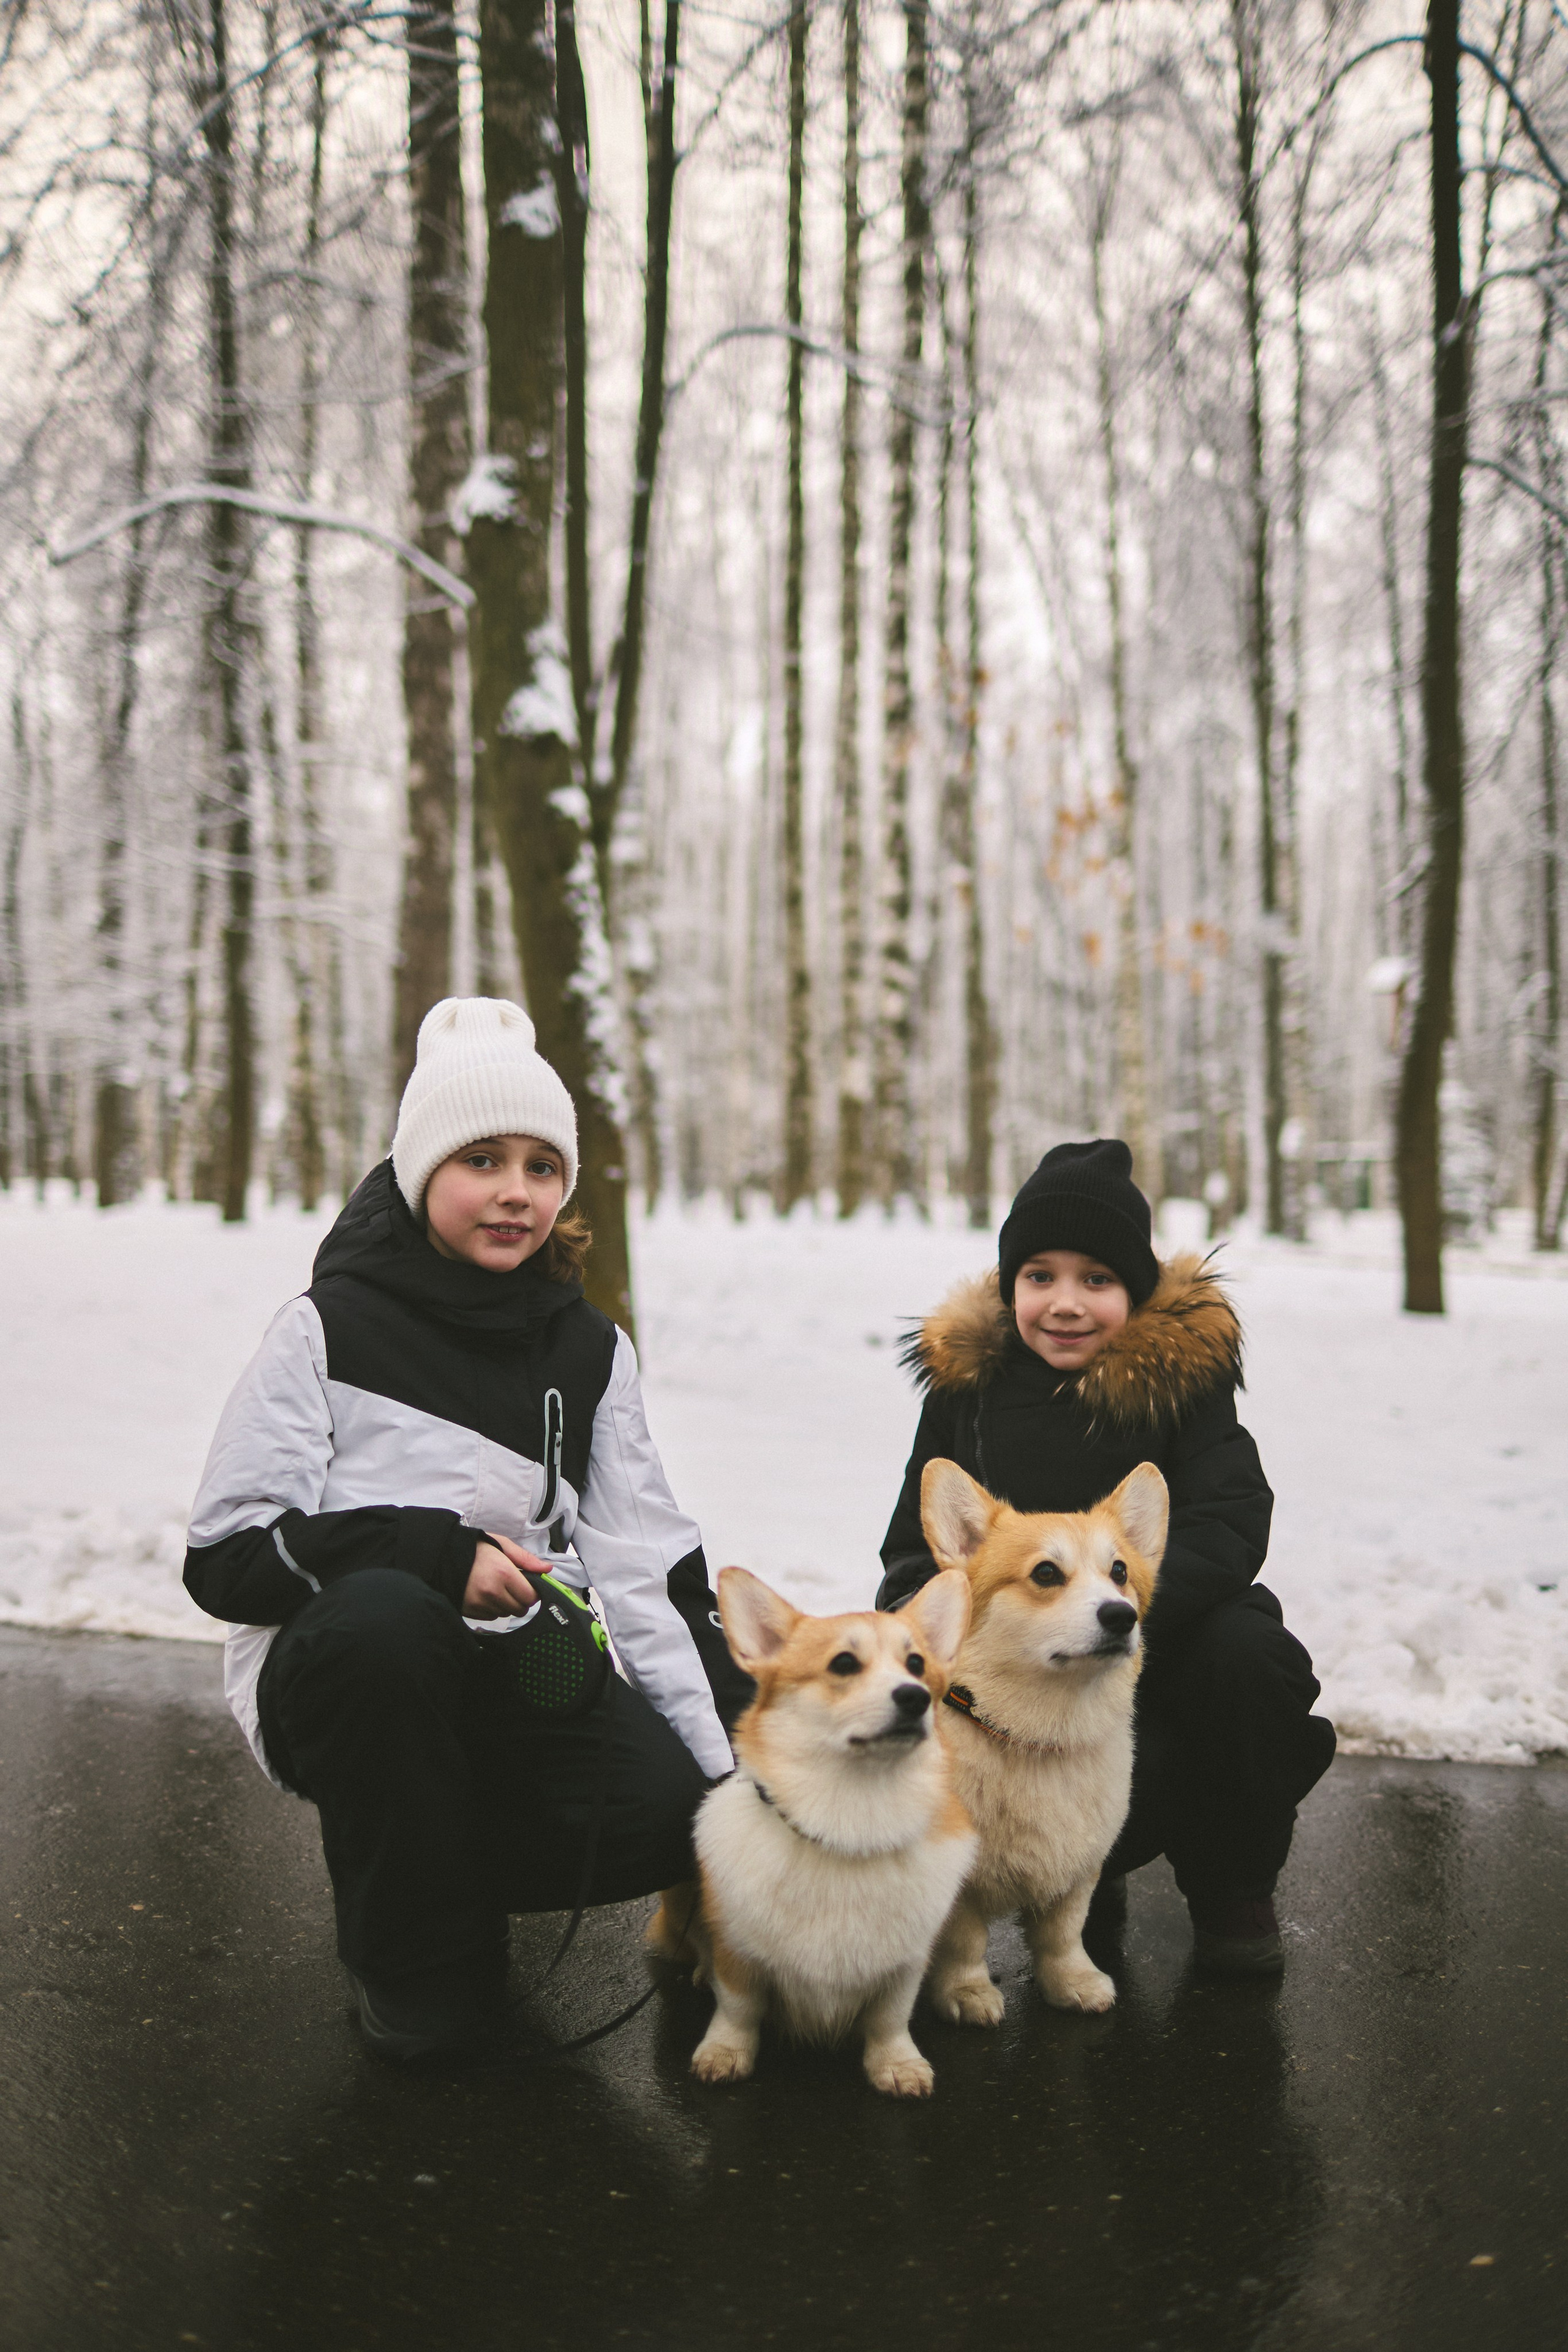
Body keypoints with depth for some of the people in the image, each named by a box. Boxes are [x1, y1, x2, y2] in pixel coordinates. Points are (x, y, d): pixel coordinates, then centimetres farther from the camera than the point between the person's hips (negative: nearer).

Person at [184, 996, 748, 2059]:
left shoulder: (589, 1350, 6)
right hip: (337, 1670, -3)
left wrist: (739, 1761, -11)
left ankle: (455, 1866, 11)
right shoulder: (332, 1330, -6)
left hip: (511, 1671, 3)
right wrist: (433, 1554, -22)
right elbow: (226, 1556, -10)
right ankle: (419, 1962, -13)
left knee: (668, 1810, -24)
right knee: (383, 1614, -37)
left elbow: (647, 1568, 0)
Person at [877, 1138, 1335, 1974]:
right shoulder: (967, 1379, 2)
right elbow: (915, 1546, 6)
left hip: (1163, 1642, 1)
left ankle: (1233, 1892, -4)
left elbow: (1230, 1526, -17)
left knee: (1251, 1654, -34)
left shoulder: (1183, 1367, -4)